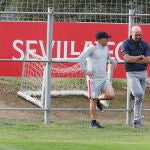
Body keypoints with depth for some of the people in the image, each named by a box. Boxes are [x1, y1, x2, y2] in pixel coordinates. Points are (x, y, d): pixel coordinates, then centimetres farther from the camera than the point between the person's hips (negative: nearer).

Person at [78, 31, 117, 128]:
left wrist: (113, 61, 12)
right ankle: (93, 122, 8)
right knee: (93, 100, -1)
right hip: (93, 78, -6)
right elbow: (81, 59, -17)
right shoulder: (91, 48, -11)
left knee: (111, 95, -12)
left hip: (104, 78, 6)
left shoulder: (106, 48, 12)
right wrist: (86, 71, -18)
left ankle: (98, 99, 18)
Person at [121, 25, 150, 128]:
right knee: (139, 93, -24)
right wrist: (140, 57, -9)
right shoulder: (126, 44, -4)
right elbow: (126, 58, -16)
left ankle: (137, 121, 10)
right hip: (132, 73, -4)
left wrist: (133, 60, -10)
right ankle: (132, 92, 12)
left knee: (140, 99, 5)